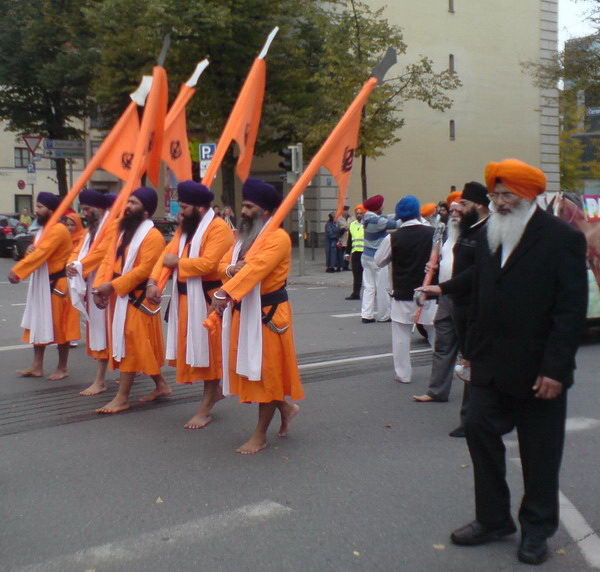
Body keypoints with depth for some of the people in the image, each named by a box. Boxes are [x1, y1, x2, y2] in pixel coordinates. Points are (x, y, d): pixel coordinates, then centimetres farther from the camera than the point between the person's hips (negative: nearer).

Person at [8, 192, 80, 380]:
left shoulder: (58, 230, -19)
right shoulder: (42, 230, 14)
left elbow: (41, 254, -26)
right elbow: (35, 252, 18)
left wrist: (17, 271, -27)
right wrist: (29, 250, -7)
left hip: (57, 284, -10)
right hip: (41, 284, 10)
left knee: (59, 327, -1)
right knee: (38, 325, 12)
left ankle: (62, 369, 10)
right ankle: (37, 367, 19)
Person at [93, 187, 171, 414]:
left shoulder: (153, 236, -14)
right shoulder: (124, 231, 14)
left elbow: (144, 269, -23)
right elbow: (109, 259, 9)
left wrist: (111, 285, -22)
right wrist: (99, 286, -6)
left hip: (136, 299, -9)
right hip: (119, 297, 9)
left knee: (130, 344, -5)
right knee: (141, 345, 14)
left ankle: (122, 398, 1)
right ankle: (161, 385, 27)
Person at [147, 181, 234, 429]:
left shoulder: (218, 228, -14)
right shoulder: (186, 227, 15)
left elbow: (208, 263, -26)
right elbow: (167, 253, 7)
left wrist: (177, 262, -12)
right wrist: (153, 281, -8)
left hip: (206, 299, -9)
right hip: (185, 298, 9)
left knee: (208, 350, 1)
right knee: (193, 348, 15)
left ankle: (205, 408, 9)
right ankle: (214, 391, 33)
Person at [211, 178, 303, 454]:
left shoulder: (277, 237, -15)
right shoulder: (244, 236, 14)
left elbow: (256, 268, -28)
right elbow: (223, 263, 13)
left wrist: (225, 293, -38)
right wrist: (231, 269, -13)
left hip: (267, 313, -9)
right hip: (242, 311, 9)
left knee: (265, 371, 1)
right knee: (246, 368, 15)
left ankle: (260, 436, 13)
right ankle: (285, 407, 37)